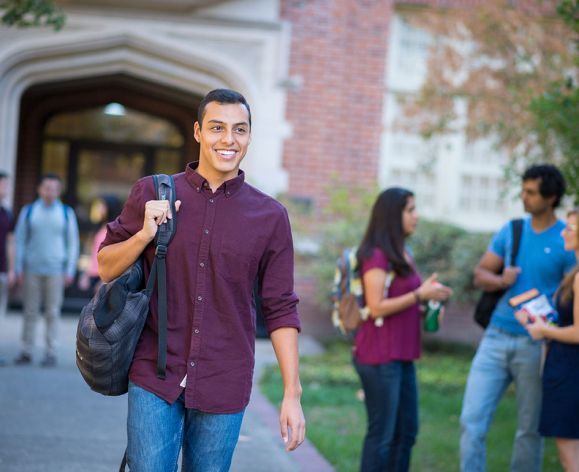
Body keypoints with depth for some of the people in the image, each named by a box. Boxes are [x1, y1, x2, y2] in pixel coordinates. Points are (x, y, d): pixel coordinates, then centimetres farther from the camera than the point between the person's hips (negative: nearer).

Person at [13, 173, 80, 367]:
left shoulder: (67, 213, 3)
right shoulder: (28, 211, 5)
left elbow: (73, 243, 5)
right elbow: (20, 240, 6)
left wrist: (70, 271, -2)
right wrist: (18, 268, -1)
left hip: (55, 270, -1)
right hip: (32, 269, 1)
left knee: (52, 313, -1)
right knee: (30, 312, 2)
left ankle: (51, 353, 2)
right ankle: (26, 352, 7)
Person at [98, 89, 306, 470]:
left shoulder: (270, 217, 2)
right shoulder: (153, 193, 2)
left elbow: (281, 310, 3)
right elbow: (107, 268, 8)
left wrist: (292, 394, -2)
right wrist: (145, 235, -11)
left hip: (224, 388, 1)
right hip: (156, 379, 0)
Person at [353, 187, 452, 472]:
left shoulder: (402, 253, 14)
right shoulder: (376, 255, -12)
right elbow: (376, 307, -18)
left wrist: (430, 295, 7)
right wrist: (420, 294, -17)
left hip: (402, 356, 9)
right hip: (379, 356, -9)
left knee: (406, 431, 13)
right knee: (382, 434, -3)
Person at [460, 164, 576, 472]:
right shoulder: (511, 230, 9)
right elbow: (480, 274, 12)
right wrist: (500, 280, -10)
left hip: (535, 344, -4)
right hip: (497, 337, 4)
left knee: (529, 429, 7)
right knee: (472, 420, -3)